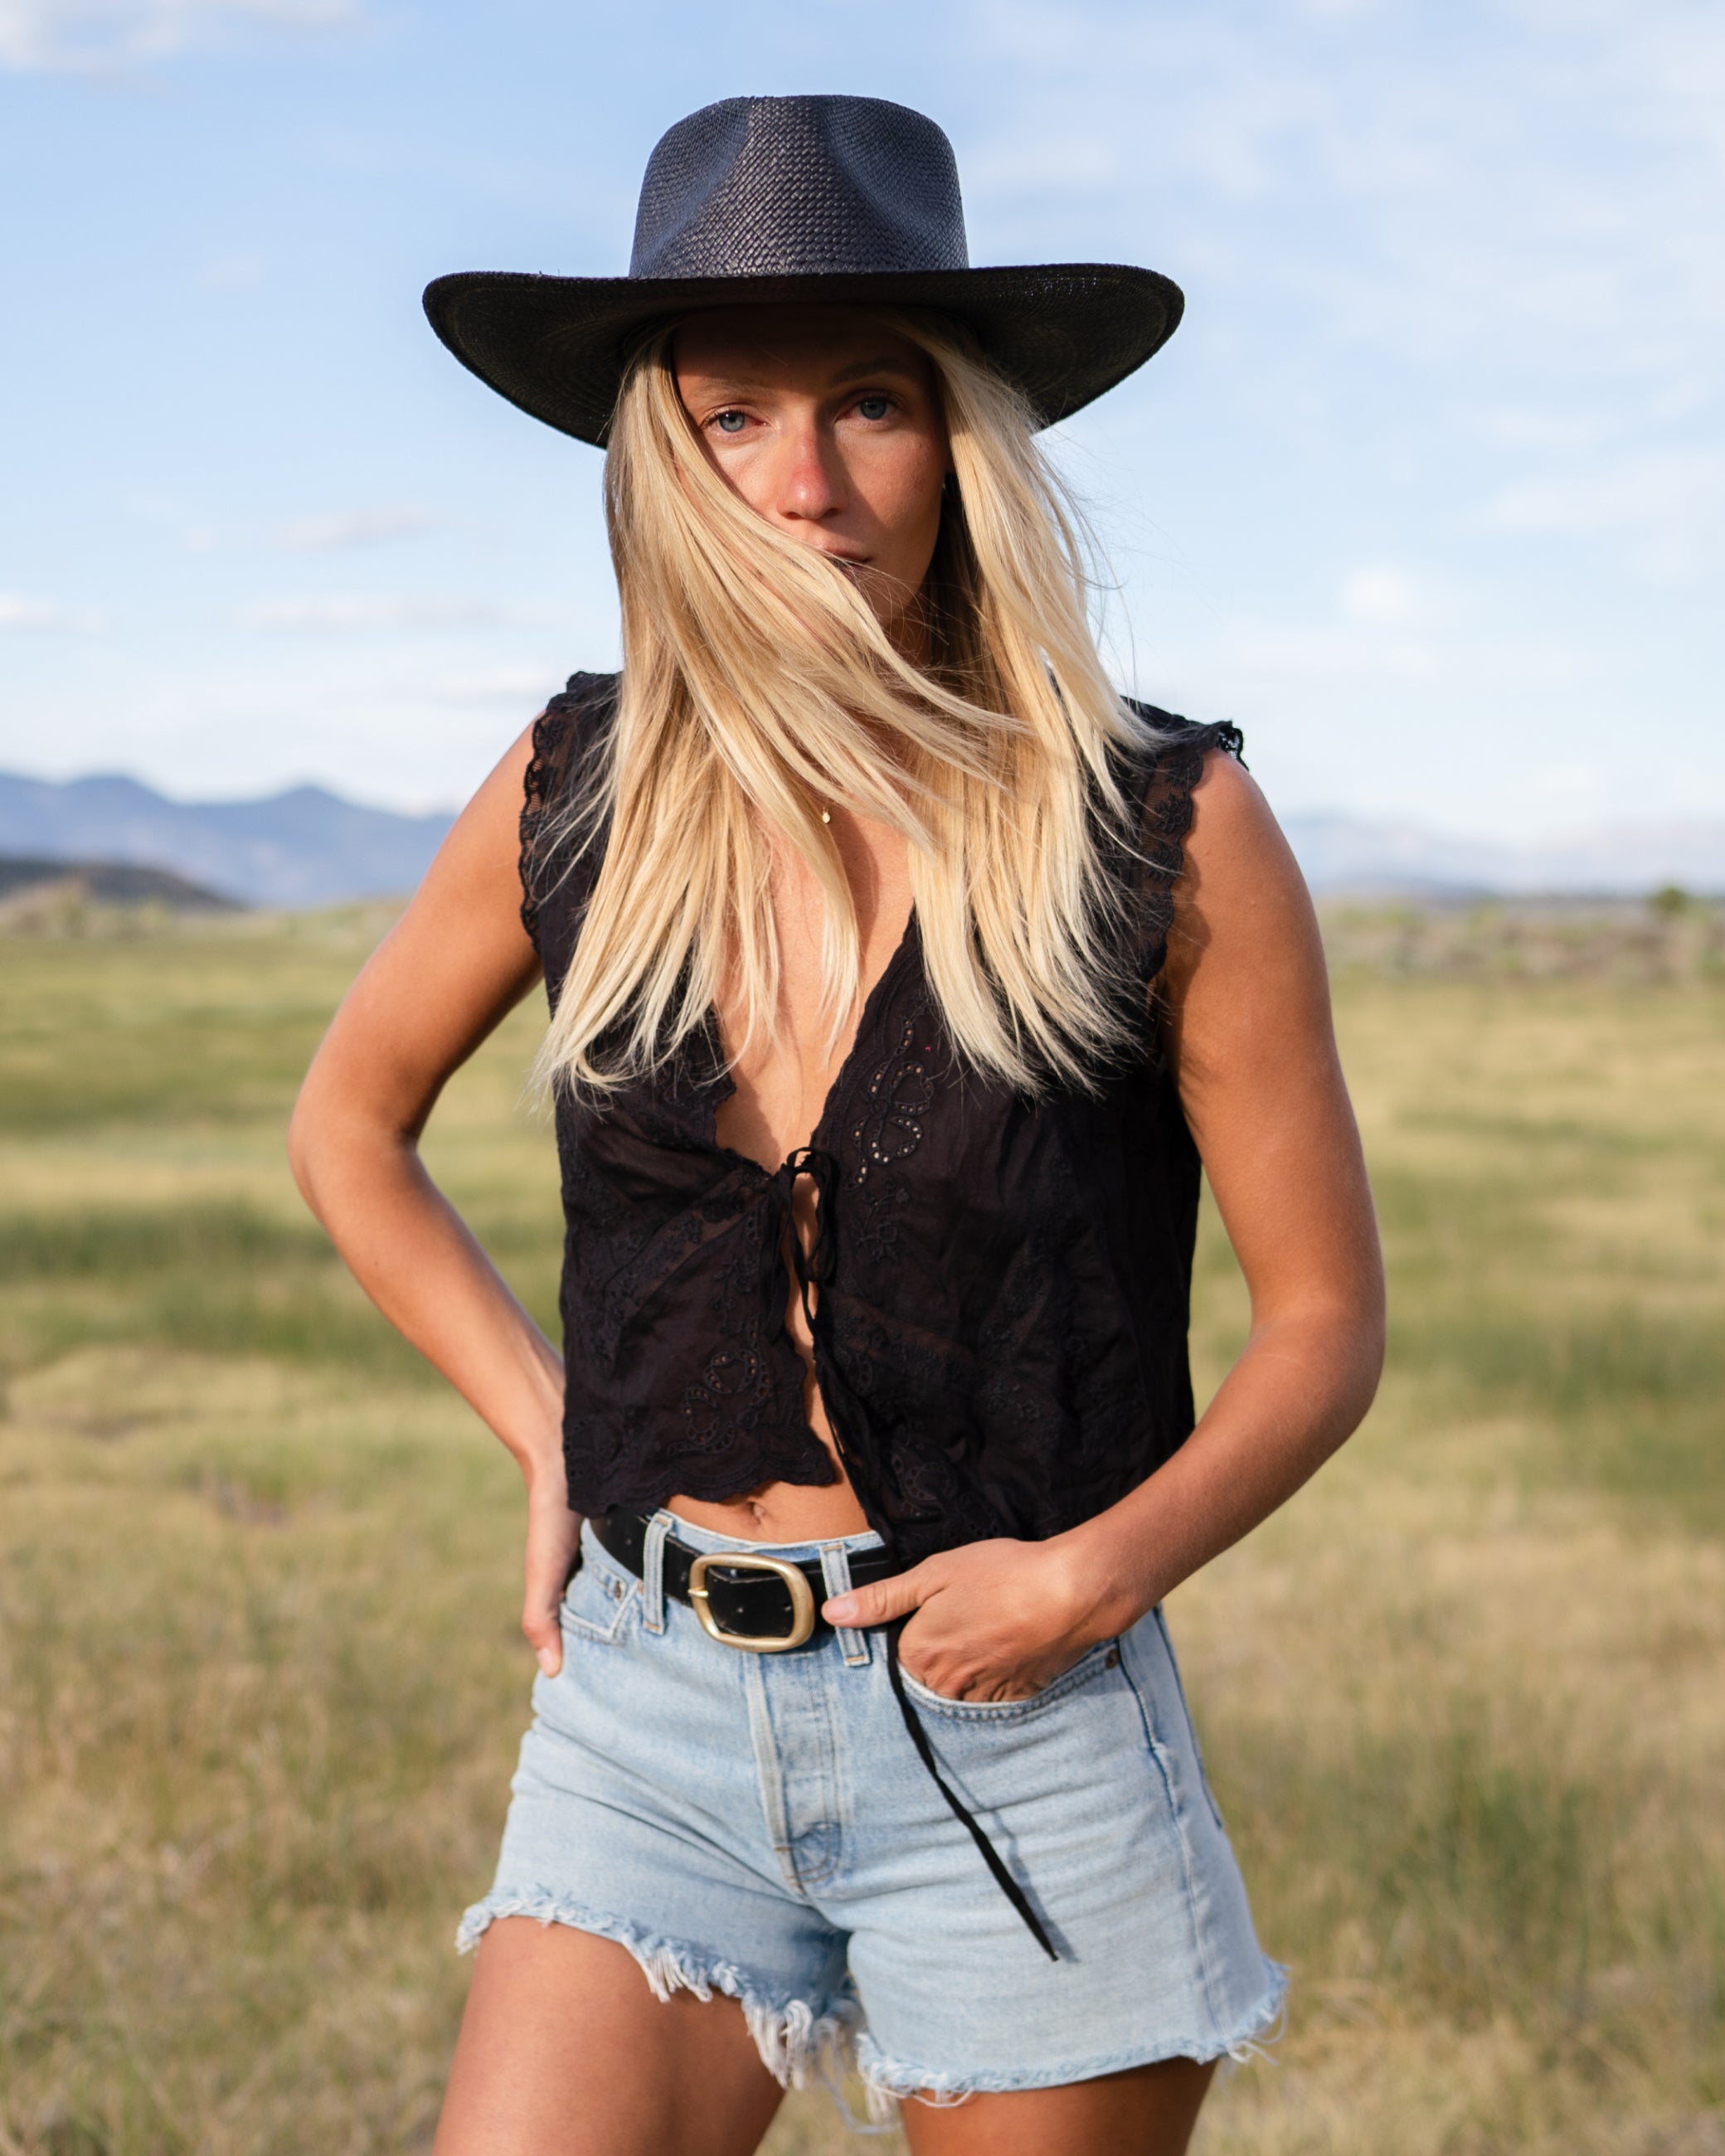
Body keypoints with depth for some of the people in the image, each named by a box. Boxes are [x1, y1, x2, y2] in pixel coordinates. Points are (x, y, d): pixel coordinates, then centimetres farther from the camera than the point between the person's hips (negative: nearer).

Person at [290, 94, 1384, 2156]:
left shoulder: (1169, 831, -8)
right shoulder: (577, 798, 0)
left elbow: (1327, 1317, 0)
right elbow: (347, 1131, 17)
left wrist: (1101, 1570, -15)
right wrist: (549, 1437, 7)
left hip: (1019, 1736, -2)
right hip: (650, 1709, 2)